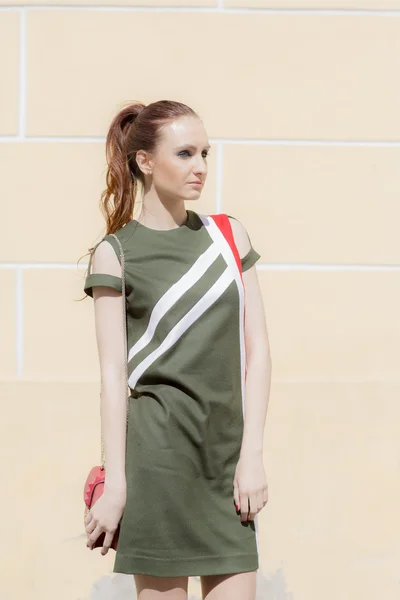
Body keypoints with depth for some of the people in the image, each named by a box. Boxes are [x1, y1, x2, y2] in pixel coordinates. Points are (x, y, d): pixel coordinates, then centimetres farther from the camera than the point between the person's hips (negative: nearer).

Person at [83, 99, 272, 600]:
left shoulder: (229, 235, 10)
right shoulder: (115, 254, -1)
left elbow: (256, 349, 8)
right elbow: (113, 374, -4)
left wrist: (251, 452, -1)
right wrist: (115, 483, -8)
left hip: (228, 447, 4)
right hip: (159, 447, -4)